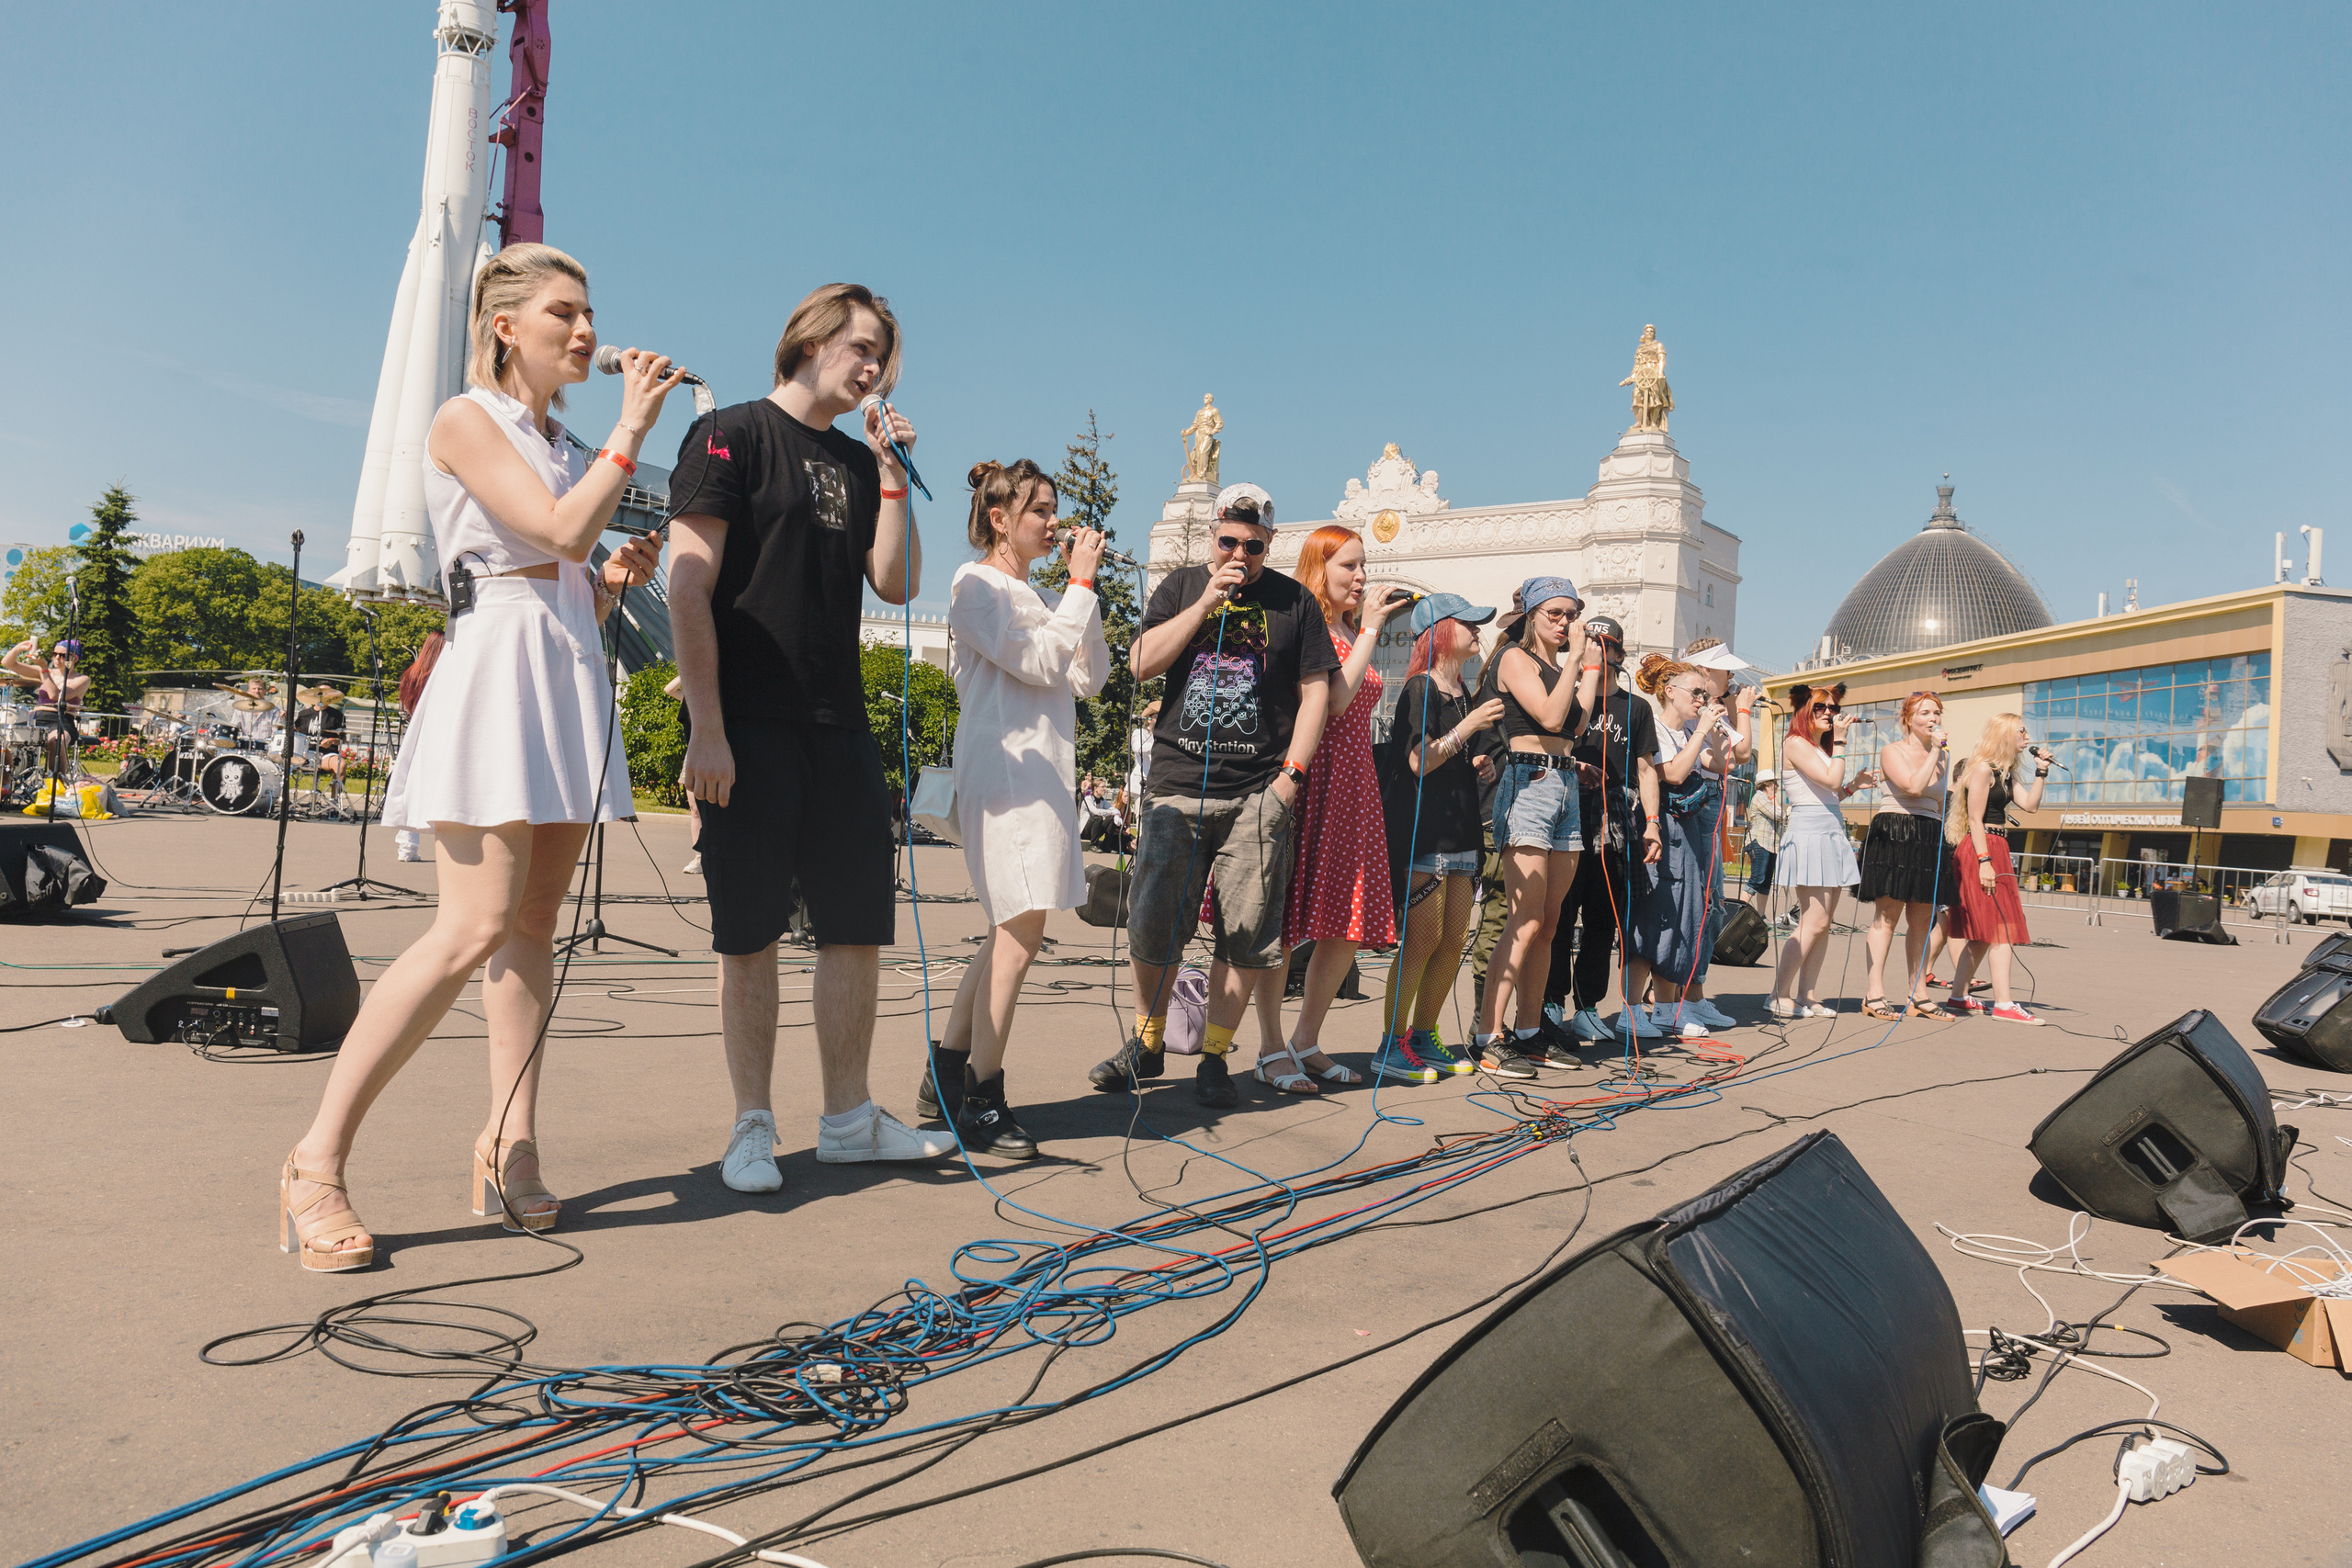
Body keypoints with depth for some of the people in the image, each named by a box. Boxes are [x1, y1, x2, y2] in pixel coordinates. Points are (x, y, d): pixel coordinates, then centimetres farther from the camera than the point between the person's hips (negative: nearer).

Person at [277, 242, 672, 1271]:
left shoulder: (560, 446, 22)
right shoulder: (467, 421, 0)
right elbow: (562, 533, -15)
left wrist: (618, 579, 2)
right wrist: (631, 429, -9)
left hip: (571, 681, 8)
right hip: (499, 667, -8)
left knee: (533, 926, 3)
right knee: (477, 929, -16)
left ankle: (511, 1145, 7)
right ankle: (316, 1164, -8)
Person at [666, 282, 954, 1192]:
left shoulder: (858, 462, 18)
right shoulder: (731, 436, -1)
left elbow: (899, 584, 11)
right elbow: (689, 588, -9)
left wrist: (893, 474, 4)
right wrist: (706, 728, -15)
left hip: (839, 727, 6)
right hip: (749, 728, -6)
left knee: (860, 924, 5)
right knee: (751, 932, 0)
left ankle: (848, 1118, 17)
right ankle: (753, 1126, 12)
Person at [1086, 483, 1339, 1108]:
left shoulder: (1293, 601, 9)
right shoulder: (1180, 587, 13)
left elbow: (1315, 691, 7)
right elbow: (1142, 663, 0)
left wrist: (1292, 771, -3)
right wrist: (1207, 602, -6)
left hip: (1258, 794, -1)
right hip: (1177, 785, 1)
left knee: (1244, 934, -1)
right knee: (1153, 925, 1)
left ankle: (1214, 1058, 11)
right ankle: (1147, 1044, 19)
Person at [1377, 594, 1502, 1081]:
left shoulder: (1464, 694, 19)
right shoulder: (1420, 690, -8)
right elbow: (1419, 762, -17)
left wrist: (1479, 765, 10)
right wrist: (1467, 727, -22)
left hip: (1462, 834, 9)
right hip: (1425, 833, -9)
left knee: (1453, 944, 7)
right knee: (1421, 940, -9)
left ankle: (1423, 1038, 18)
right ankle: (1391, 1045, -1)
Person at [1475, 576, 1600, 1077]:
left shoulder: (1562, 662, 20)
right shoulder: (1516, 657, -2)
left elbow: (1577, 724, 6)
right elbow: (1550, 717, -15)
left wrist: (1590, 665, 6)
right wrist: (1575, 659, -7)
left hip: (1565, 785, 8)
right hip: (1528, 783, -8)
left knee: (1548, 923, 6)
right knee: (1526, 921, -14)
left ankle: (1527, 1032, 12)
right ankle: (1488, 1039, -13)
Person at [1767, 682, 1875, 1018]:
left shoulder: (1821, 748, 21)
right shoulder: (1796, 744, -6)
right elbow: (1830, 779, -17)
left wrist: (1853, 786, 11)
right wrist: (1840, 741, -11)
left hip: (1831, 835, 9)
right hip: (1809, 835, -9)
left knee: (1822, 923, 5)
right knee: (1813, 922, -12)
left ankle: (1807, 996, 7)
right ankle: (1780, 996, -8)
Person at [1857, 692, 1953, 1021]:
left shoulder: (1943, 755, 17)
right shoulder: (1892, 750, -1)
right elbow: (1913, 787, -17)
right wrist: (1935, 752, -10)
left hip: (1930, 837, 6)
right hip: (1894, 832, -6)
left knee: (1923, 919, 6)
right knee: (1887, 914, -9)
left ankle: (1916, 995, 11)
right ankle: (1874, 993, -9)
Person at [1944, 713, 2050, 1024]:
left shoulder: (2005, 773, 18)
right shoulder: (1983, 769, -11)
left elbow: (2030, 804, 15)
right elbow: (1975, 819, -17)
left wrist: (2041, 771, 10)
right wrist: (1984, 861, -22)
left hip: (1996, 851, 10)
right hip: (1980, 850, -10)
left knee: (1983, 933, 11)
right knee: (2000, 928, -12)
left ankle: (1958, 996, 17)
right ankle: (2003, 1004, -13)